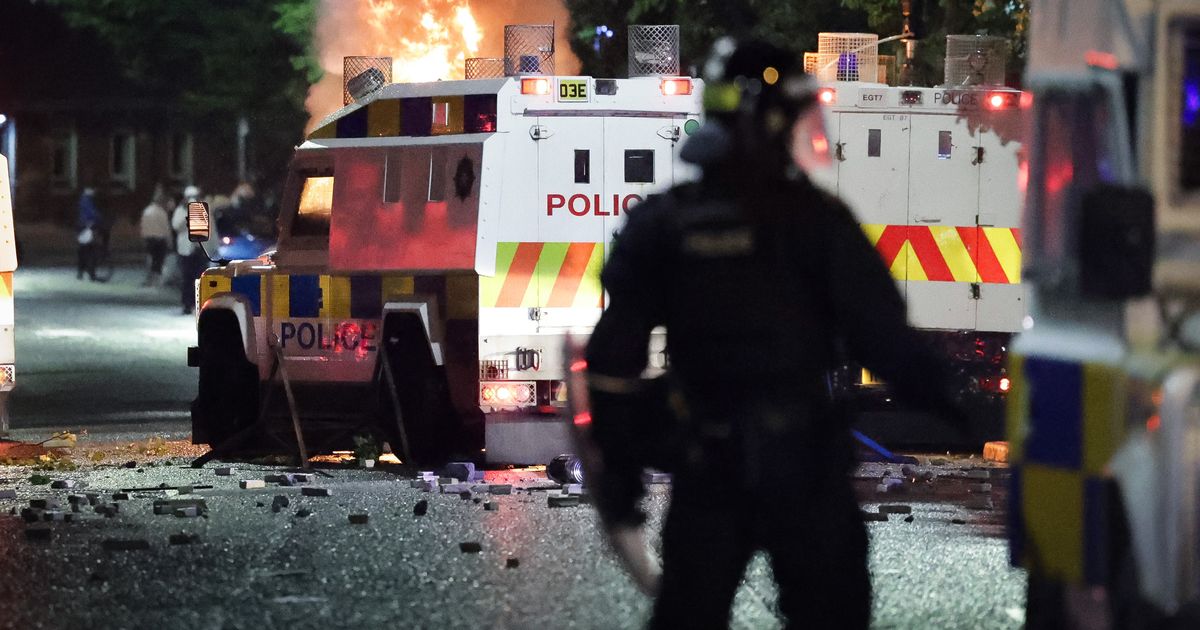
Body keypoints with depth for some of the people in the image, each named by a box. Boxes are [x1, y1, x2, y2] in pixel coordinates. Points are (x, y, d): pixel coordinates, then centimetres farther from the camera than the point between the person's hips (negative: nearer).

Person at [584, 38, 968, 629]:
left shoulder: (659, 226, 1)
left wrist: (618, 472, 7)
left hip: (704, 468, 3)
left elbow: (614, 359, 1)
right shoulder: (817, 221, -10)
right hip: (804, 463, -3)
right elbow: (884, 340, -10)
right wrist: (953, 403, 4)